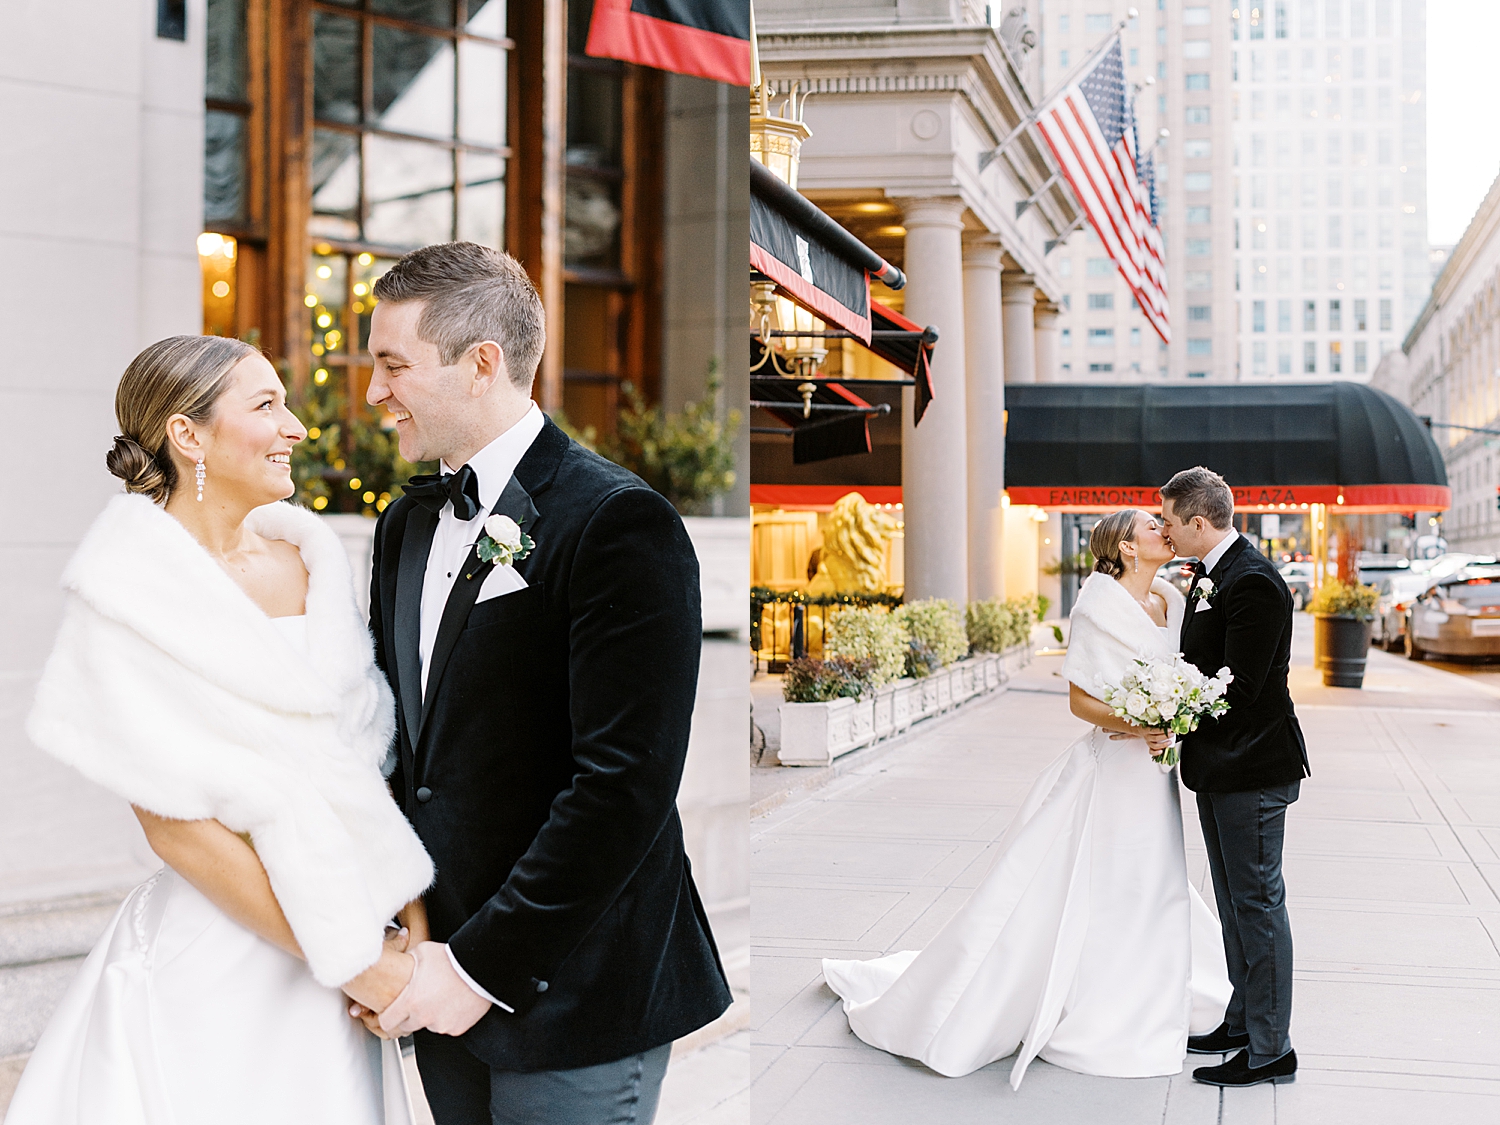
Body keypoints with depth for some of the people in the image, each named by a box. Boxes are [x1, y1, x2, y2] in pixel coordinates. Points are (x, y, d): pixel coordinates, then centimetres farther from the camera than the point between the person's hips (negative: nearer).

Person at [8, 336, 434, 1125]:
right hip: (210, 964, -5)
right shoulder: (131, 596, -13)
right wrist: (351, 960, -14)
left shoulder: (308, 551, 3)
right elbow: (175, 825, -15)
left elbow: (368, 751, 5)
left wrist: (414, 927, -5)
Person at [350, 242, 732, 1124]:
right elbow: (398, 731, 13)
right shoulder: (407, 524, 10)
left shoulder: (619, 524, -16)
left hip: (569, 1001, -7)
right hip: (447, 984, 7)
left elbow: (625, 786, -21)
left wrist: (482, 965, -18)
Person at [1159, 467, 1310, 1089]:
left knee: (1258, 904, -2)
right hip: (1219, 765, 10)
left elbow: (1238, 688, -24)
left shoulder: (1253, 582, -21)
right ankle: (1242, 1024, 29)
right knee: (1235, 903, 18)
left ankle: (1270, 1049, 6)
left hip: (1251, 769, -10)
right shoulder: (1210, 575, 10)